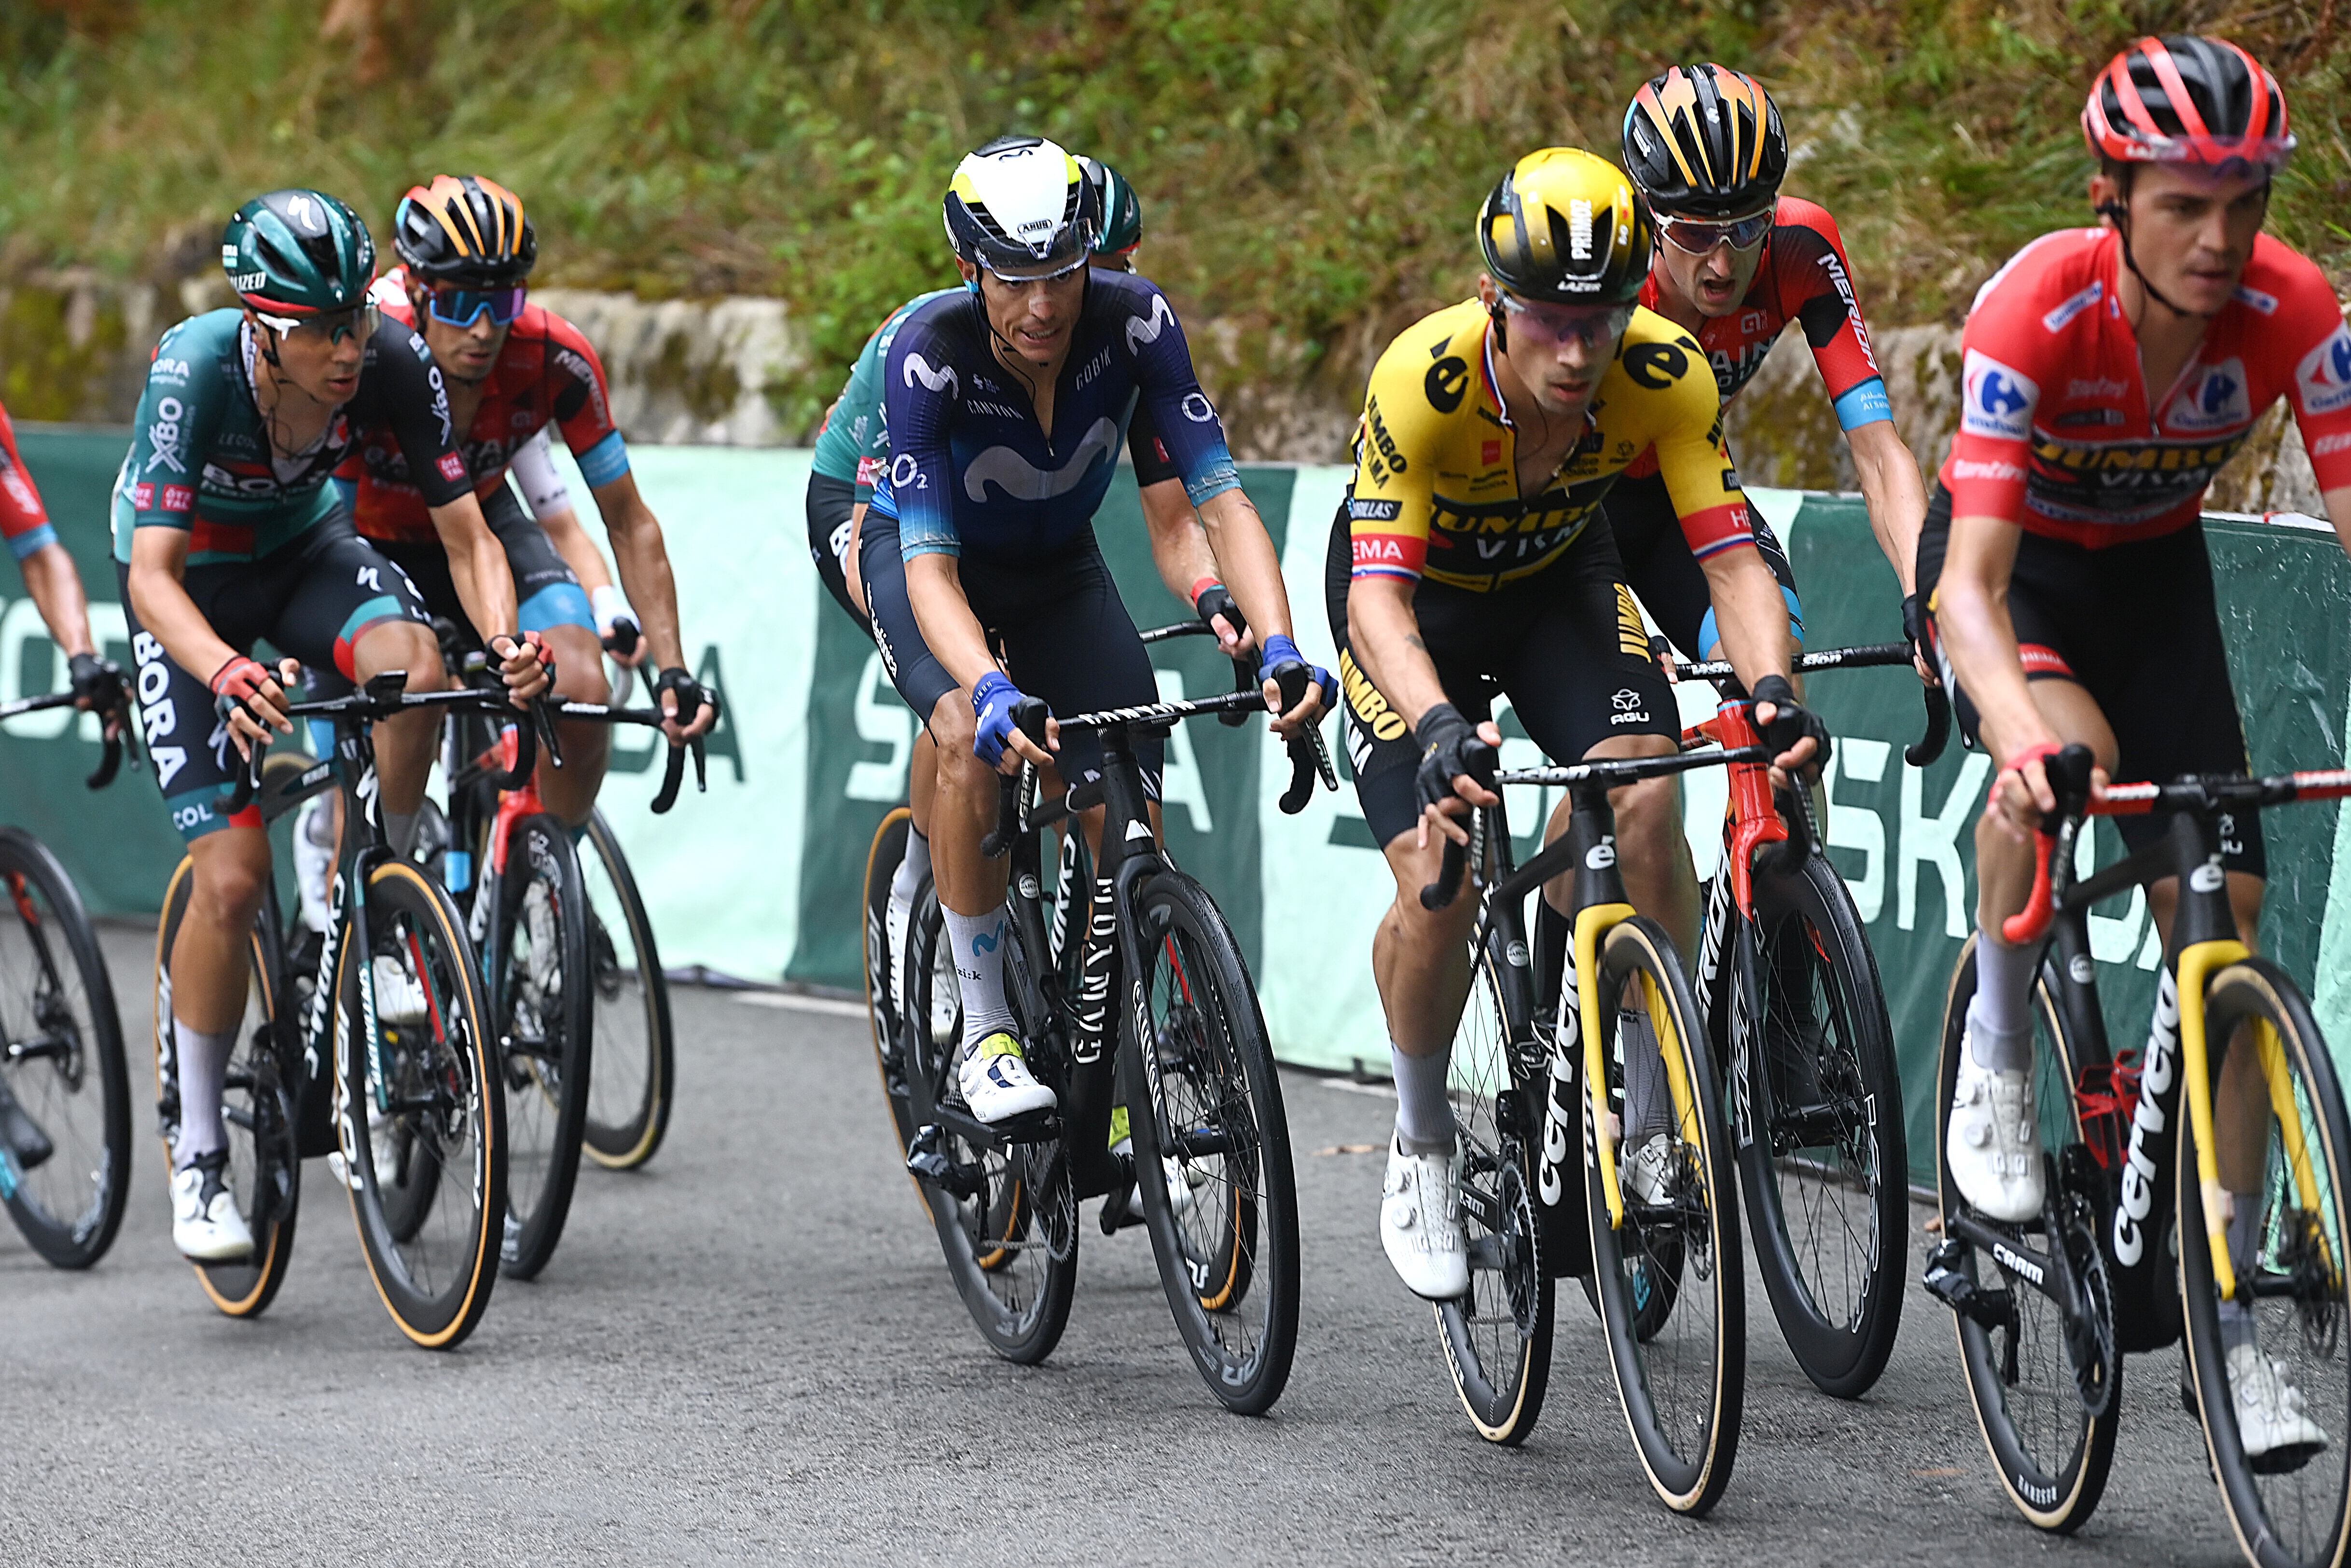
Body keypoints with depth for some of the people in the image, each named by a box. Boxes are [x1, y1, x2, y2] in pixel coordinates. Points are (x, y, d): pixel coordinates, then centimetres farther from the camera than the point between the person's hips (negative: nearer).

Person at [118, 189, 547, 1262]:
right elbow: (152, 576, -38)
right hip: (191, 586, -3)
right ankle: (198, 1159, 3)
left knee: (411, 666, -33)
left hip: (303, 550, 3)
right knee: (234, 876, -13)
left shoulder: (393, 363, -26)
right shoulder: (195, 370, -34)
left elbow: (466, 534, -21)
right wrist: (231, 674, -56)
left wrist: (503, 639, -42)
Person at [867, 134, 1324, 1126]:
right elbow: (931, 567, -40)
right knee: (976, 742, -32)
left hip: (1058, 568, 3)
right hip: (926, 555, -3)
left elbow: (1221, 501, -30)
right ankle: (985, 1034, -18)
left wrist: (1279, 650, -46)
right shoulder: (930, 353, -35)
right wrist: (992, 690, -58)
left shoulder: (1132, 321, -29)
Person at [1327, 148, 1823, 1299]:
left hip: (1558, 576, 2)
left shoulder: (1665, 374, -30)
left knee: (1646, 806, -23)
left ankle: (1654, 1120, -5)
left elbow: (1732, 558, -30)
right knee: (1439, 884, -17)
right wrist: (1438, 727, -60)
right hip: (1420, 592, -2)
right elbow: (1377, 596, -42)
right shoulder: (1424, 379, -38)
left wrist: (1771, 687, -49)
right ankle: (1422, 1149, 10)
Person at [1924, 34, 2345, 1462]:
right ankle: (1997, 1061, -11)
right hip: (2012, 561, -3)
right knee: (2062, 757, -37)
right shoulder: (2037, 310, -35)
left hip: (2154, 576, 3)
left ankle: (2228, 1325, 1)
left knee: (2226, 917, -7)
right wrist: (2024, 732, -58)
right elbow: (1971, 582, -40)